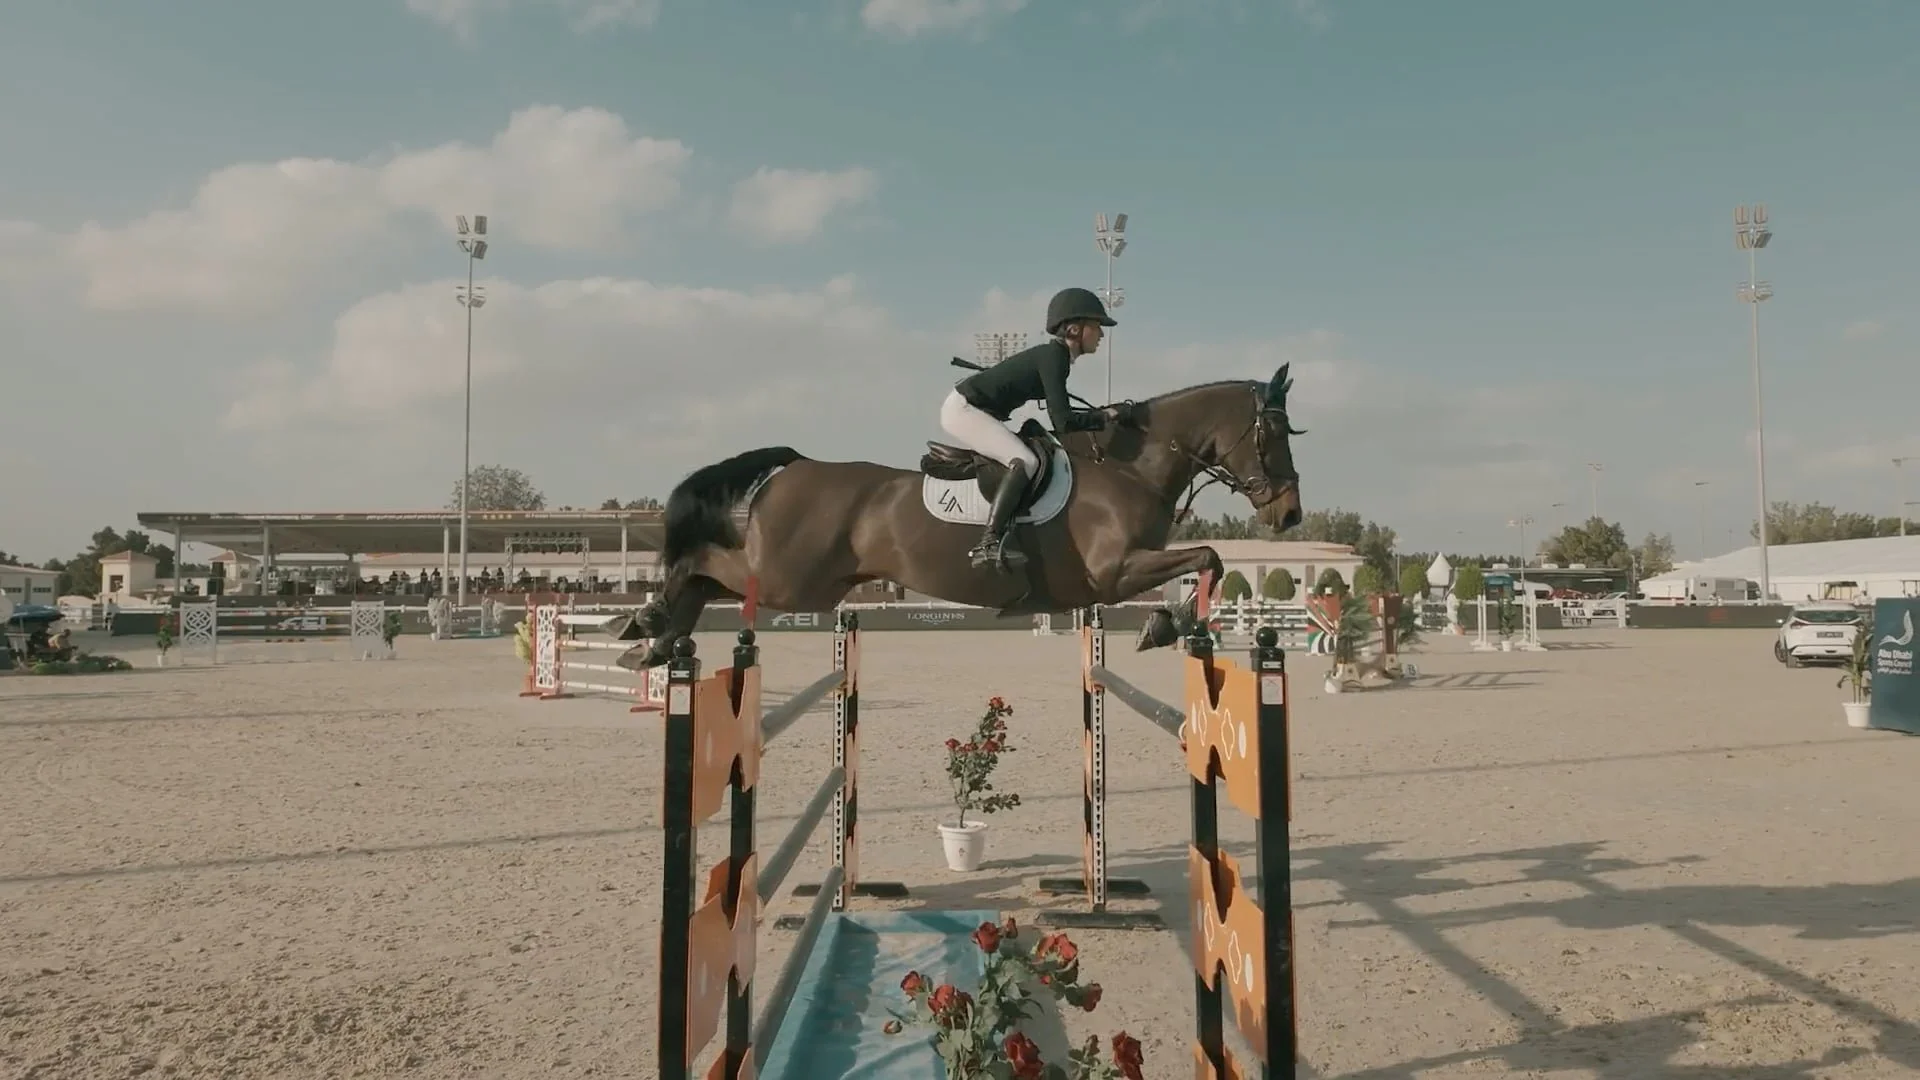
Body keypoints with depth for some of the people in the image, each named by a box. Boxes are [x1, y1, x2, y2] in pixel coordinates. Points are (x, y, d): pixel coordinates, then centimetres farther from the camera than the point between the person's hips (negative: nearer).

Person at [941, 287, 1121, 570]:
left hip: (970, 409, 11)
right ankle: (988, 544, -30)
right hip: (963, 410, -11)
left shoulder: (1056, 356, 10)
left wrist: (1097, 415, 12)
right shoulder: (1053, 357, -18)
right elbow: (1063, 423, -23)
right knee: (1025, 461, -24)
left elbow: (1058, 413, 20)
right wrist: (1104, 416, -11)